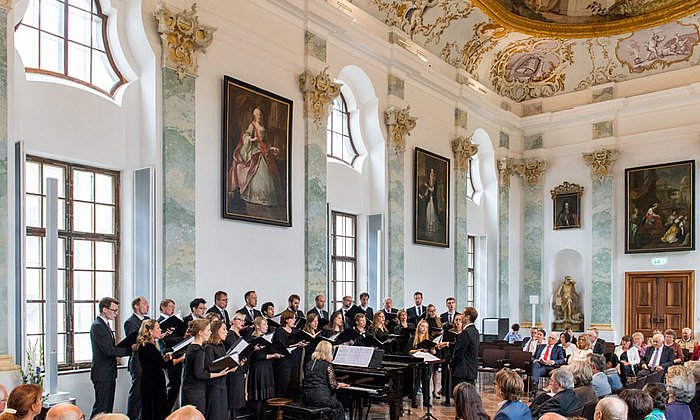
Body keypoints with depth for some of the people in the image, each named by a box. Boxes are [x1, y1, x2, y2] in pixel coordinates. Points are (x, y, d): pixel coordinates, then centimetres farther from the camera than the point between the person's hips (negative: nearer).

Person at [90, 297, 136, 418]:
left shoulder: (105, 325, 15)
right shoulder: (98, 326, -17)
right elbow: (109, 350, -22)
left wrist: (130, 347, 1)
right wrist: (131, 349, -16)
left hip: (109, 374, 10)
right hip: (102, 374, -10)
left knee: (108, 408, 13)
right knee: (101, 409, -5)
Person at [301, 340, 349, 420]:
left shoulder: (309, 363, 11)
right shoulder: (327, 365, -8)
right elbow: (332, 385, -10)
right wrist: (339, 384, 13)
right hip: (319, 397, -7)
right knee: (338, 406, 18)